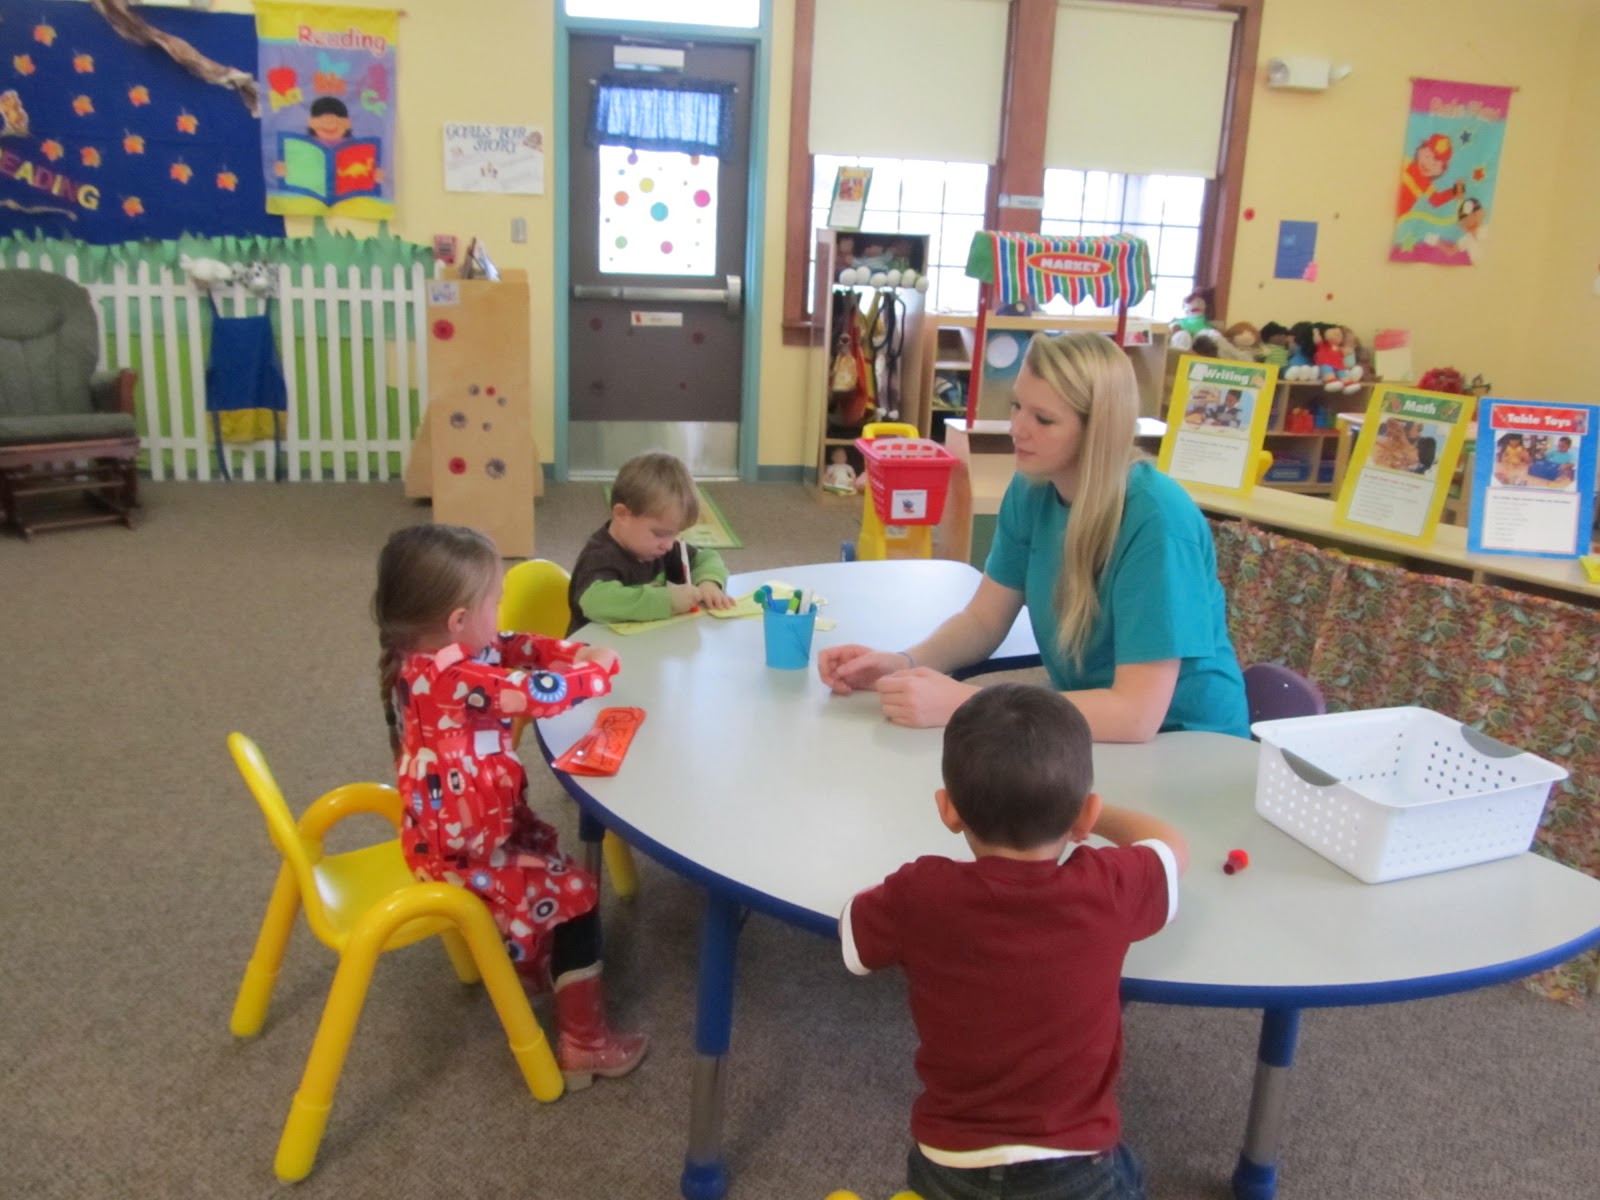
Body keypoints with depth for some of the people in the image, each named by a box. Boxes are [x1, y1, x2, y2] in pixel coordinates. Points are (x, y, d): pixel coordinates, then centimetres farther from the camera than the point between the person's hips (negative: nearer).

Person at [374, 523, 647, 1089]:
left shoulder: (434, 654, -3)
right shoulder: (449, 676, -33)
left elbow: (514, 647, 9)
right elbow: (541, 692, -32)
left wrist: (574, 653, -7)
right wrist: (600, 667, -14)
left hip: (467, 826, 10)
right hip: (458, 850, -10)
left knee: (544, 847, 29)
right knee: (572, 892, -2)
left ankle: (535, 966, 49)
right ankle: (582, 1042, 9)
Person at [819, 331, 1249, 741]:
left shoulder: (1156, 520, -26)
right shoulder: (1032, 490, -7)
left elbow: (1138, 713, -30)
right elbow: (984, 619, 3)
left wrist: (961, 704, -33)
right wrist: (902, 663, -18)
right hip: (1093, 725, 5)